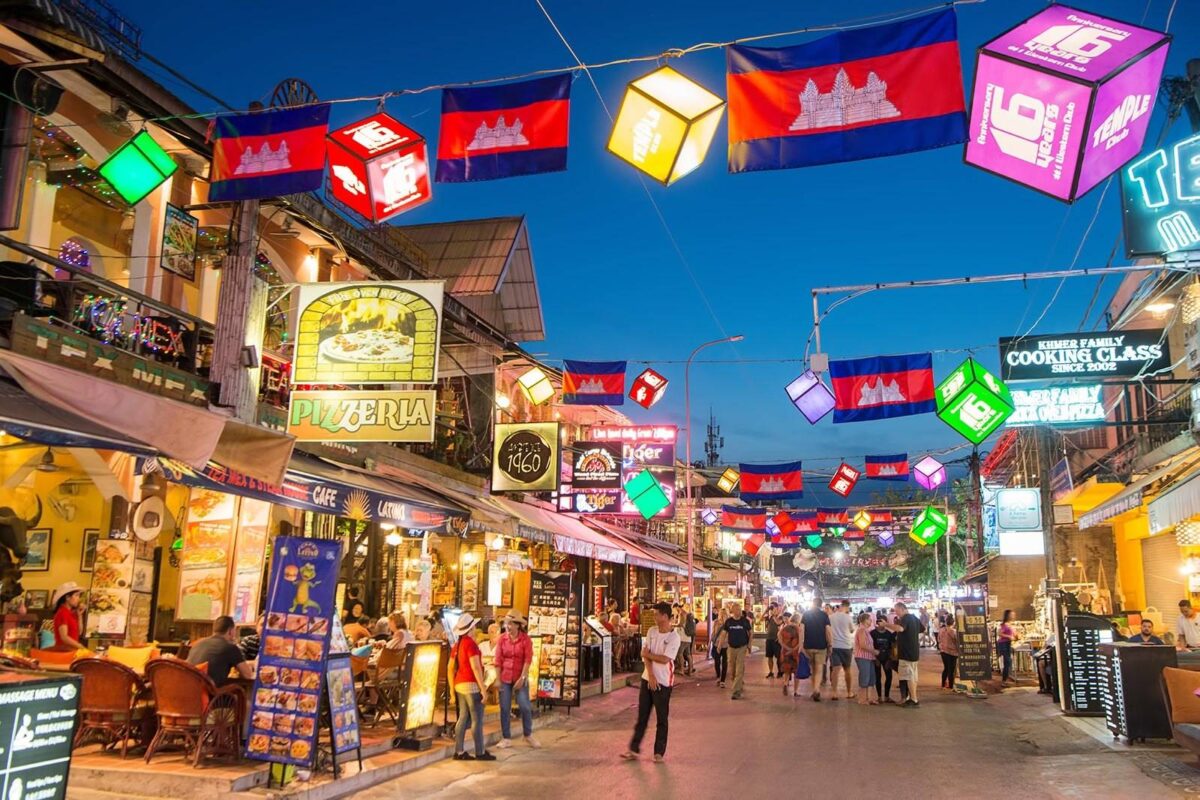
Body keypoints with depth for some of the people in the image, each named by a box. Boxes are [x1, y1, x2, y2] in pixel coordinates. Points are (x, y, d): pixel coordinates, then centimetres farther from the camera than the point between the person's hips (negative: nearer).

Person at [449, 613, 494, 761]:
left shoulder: (457, 645, 12)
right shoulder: (471, 643, -14)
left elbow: (450, 668, 15)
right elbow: (476, 667, -19)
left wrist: (452, 689, 20)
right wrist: (482, 688, -16)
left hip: (459, 685, 8)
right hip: (471, 685, -8)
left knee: (463, 718, 11)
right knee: (477, 719, -2)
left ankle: (459, 751, 12)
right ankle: (480, 753, 2)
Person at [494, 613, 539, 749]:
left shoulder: (525, 639, -9)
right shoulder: (502, 639, -3)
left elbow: (528, 660, -11)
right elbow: (498, 660, -3)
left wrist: (522, 678, -15)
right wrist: (498, 679, -5)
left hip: (520, 678, -1)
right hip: (505, 678, 2)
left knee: (525, 707, -1)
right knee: (505, 708, 4)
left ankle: (528, 736, 17)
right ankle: (506, 738, 15)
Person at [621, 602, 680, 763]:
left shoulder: (674, 637, -13)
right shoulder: (652, 631, 4)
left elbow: (665, 659, -20)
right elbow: (645, 654, -1)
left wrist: (647, 654, -7)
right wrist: (650, 675, -12)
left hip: (663, 682, -5)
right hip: (647, 678, 5)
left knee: (662, 719, 5)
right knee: (642, 716, 10)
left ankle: (659, 752, 16)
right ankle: (634, 749, 17)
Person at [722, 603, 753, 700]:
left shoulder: (745, 620, -5)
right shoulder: (728, 621, -1)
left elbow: (750, 632, 5)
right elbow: (724, 633, 6)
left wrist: (749, 644, 0)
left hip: (742, 647, -3)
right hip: (732, 647, 3)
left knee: (739, 670, -9)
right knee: (733, 669, 12)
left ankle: (736, 691, -10)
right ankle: (741, 684, 34)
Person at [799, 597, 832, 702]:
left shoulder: (806, 614, 4)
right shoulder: (824, 615, 0)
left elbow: (801, 629, -4)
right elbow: (828, 631, -7)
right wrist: (830, 645, 1)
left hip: (808, 646, 2)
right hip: (821, 646, -2)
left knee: (812, 669, 16)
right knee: (819, 670, -1)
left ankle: (815, 691, 20)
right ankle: (816, 691, -18)